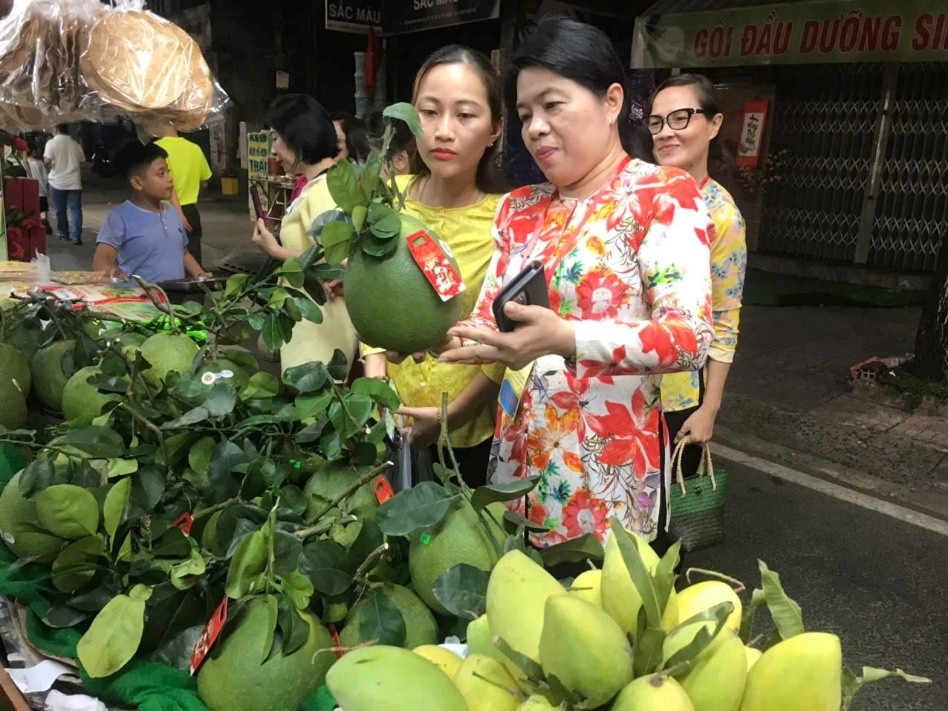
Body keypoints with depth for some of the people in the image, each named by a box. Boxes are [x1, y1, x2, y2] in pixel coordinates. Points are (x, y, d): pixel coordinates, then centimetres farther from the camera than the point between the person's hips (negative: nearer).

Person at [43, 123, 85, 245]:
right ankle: (76, 236, -8)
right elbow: (82, 162, 10)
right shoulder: (75, 144, 5)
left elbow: (47, 161, -14)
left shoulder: (52, 142, -6)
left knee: (60, 210, 11)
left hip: (57, 182, -2)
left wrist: (51, 167, 7)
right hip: (74, 182, 2)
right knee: (75, 209, 1)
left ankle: (64, 234, 19)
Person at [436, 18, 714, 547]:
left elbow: (692, 337, -19)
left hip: (608, 469, -5)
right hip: (519, 455, 5)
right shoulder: (519, 210, 10)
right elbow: (489, 321, 8)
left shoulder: (663, 195, -8)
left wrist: (565, 339, -31)